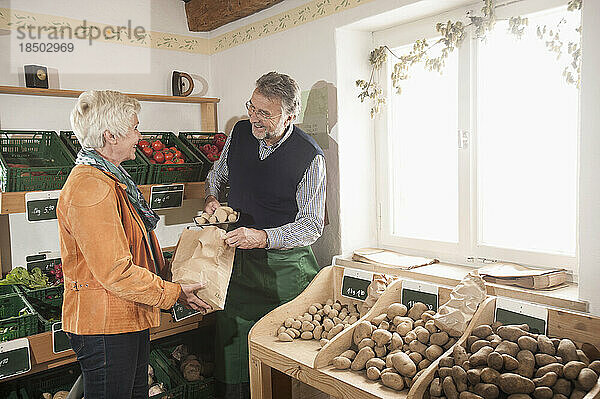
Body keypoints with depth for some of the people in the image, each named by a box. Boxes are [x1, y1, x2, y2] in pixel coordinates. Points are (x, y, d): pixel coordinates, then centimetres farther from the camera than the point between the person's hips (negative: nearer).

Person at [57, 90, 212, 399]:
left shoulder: (108, 177, 11)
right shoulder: (90, 188, -24)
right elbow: (116, 273, -26)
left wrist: (166, 274, 10)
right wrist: (173, 293, -16)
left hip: (129, 317, 10)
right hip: (104, 327, -10)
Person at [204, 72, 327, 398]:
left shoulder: (310, 156, -15)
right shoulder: (240, 133, 0)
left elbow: (312, 225, -13)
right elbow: (218, 174, 20)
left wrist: (263, 237, -24)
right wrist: (212, 198, 0)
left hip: (283, 265, -4)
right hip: (238, 259, 4)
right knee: (232, 340, 14)